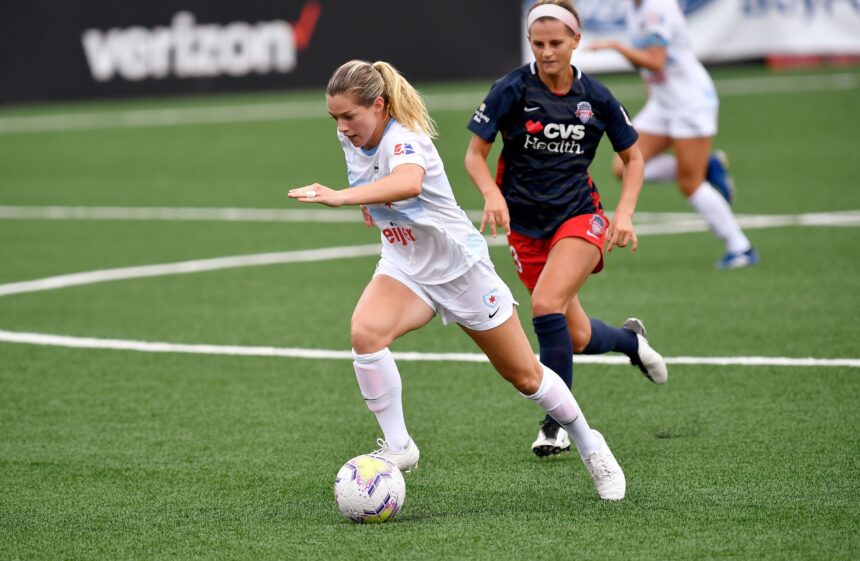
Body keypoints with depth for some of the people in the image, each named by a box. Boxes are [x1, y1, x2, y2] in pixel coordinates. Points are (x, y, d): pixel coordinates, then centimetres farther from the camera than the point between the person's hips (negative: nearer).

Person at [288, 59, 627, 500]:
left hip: (460, 264, -5)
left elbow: (409, 184, -55)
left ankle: (589, 448, 32)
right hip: (405, 268, 6)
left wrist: (340, 196, -66)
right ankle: (397, 447, -17)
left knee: (525, 376, 8)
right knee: (365, 332, -28)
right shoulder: (351, 138, -7)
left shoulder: (404, 140, -30)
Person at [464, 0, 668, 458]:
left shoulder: (595, 97, -4)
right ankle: (630, 339, 41)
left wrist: (624, 213, -5)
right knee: (578, 338, 4)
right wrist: (493, 194, -24)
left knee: (546, 303, -26)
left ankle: (557, 424, -13)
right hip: (526, 226, 1)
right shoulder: (512, 90, -9)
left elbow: (632, 157, 9)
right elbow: (475, 154, -4)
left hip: (579, 215, -1)